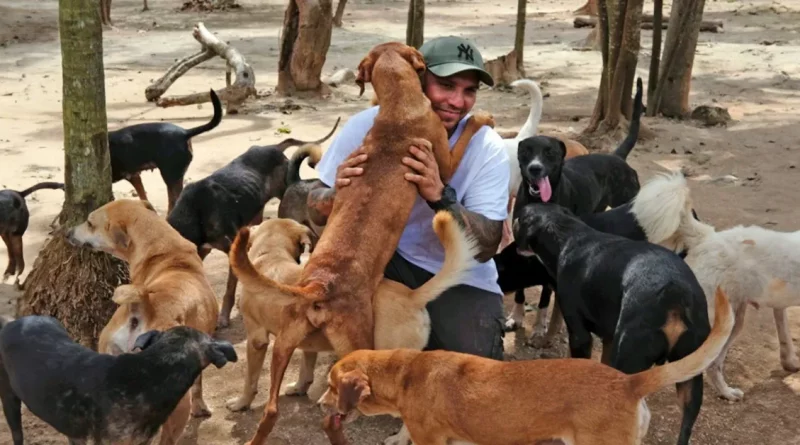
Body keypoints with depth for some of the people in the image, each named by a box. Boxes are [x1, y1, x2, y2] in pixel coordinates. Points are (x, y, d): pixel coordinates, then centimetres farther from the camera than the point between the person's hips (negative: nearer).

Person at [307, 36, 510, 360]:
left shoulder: (488, 148, -15)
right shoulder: (368, 125, -15)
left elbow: (486, 246, -20)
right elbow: (316, 214, -8)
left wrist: (440, 197, -37)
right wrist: (338, 194, -33)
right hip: (384, 261, 1)